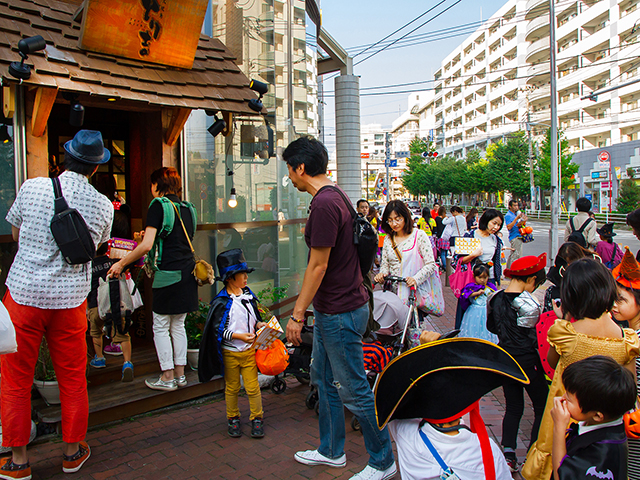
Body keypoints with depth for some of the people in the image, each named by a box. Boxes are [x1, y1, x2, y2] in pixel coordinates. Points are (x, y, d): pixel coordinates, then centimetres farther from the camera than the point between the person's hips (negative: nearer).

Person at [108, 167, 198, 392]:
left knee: (161, 327, 5)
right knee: (178, 326, 15)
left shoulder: (159, 205, -8)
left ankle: (167, 378, 11)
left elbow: (146, 245, -15)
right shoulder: (187, 209, 13)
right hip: (188, 271, 7)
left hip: (168, 273, -7)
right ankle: (180, 374, 22)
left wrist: (122, 263, -5)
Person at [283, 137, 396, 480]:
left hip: (341, 313, -10)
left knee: (353, 390, 3)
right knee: (323, 380, 20)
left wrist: (297, 314, -16)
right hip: (329, 310, 10)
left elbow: (318, 265, -22)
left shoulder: (324, 204, -21)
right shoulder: (333, 197, 11)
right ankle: (331, 451, 37)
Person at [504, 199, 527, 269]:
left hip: (518, 237, 9)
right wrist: (516, 218, -25)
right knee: (515, 255, -11)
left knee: (512, 255, 14)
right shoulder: (508, 215, -12)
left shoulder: (515, 214, 16)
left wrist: (522, 221, 1)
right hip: (514, 237, -9)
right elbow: (509, 227, -24)